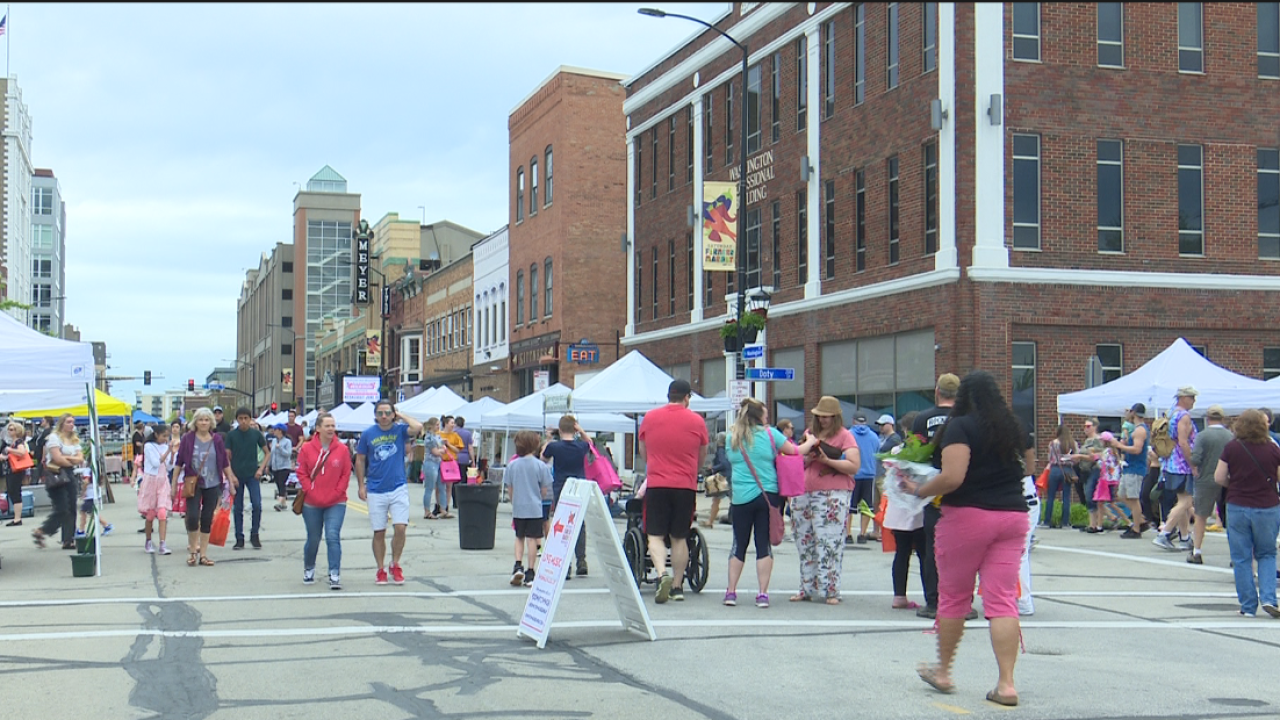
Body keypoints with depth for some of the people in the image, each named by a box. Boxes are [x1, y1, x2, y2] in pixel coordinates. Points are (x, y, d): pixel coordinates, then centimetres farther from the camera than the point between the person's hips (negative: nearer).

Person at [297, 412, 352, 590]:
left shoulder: (342, 449, -2)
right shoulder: (306, 448, -3)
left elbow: (346, 475, 0)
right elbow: (302, 474, -2)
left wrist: (335, 494, -8)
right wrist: (312, 493, -9)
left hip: (336, 503, -1)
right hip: (311, 504, 1)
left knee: (333, 537, -12)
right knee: (313, 539, 14)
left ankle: (335, 575, -9)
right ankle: (309, 569, 37)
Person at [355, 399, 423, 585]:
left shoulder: (400, 430, -1)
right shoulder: (368, 434, 1)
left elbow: (418, 427, -22)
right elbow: (360, 460, 9)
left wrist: (401, 416, -9)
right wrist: (362, 485, 4)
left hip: (398, 488, -1)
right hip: (375, 491, 1)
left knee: (400, 528, -9)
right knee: (379, 533, 6)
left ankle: (395, 565, 12)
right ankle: (380, 570, 19)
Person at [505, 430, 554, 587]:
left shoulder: (511, 465, -1)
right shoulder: (540, 465, -8)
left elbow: (510, 489, 5)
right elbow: (544, 490, -3)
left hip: (518, 509, 2)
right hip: (534, 509, -2)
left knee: (519, 537, 17)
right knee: (532, 539, 3)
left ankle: (518, 566, 2)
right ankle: (530, 573, 5)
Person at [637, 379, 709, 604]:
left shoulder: (649, 418, 3)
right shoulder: (696, 421, 2)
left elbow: (643, 454, 17)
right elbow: (702, 459, 14)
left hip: (657, 484, -1)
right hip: (686, 486, 1)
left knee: (655, 536, 1)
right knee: (679, 538, 10)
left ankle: (662, 574, -22)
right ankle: (677, 586, 12)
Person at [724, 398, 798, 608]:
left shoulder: (733, 438, 5)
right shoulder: (769, 434, -2)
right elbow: (795, 451, 3)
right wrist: (810, 442, 22)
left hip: (741, 498, 2)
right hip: (768, 495, -2)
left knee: (739, 544, 9)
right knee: (764, 544, 3)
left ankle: (731, 592, 9)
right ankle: (763, 594, 2)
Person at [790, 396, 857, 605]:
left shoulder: (845, 435, -1)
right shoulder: (809, 433, 17)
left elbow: (854, 466, -11)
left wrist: (827, 460, -16)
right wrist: (808, 458, 0)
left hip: (834, 495, -6)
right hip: (805, 493, 6)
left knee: (829, 543, -10)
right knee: (805, 543, 8)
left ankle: (830, 590, -7)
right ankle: (807, 589, 15)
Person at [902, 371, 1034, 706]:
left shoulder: (960, 426, -10)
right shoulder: (1014, 426, 8)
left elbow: (952, 477, -21)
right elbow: (1030, 467, 23)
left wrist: (919, 490, -6)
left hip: (967, 516, -4)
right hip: (1013, 516, 5)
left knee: (953, 596, 10)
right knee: (1003, 599, 1)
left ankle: (942, 671, 24)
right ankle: (1006, 684, -5)